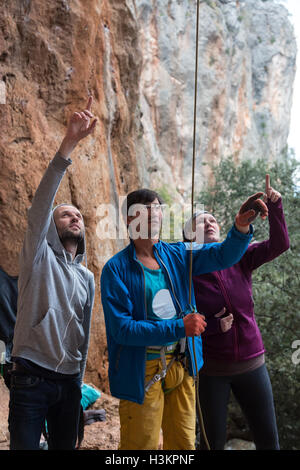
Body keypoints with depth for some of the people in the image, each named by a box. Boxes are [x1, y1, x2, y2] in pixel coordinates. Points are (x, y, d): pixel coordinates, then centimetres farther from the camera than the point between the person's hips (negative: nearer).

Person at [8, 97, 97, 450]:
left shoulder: (87, 277, 16)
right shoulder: (40, 255, -2)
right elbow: (40, 204, -19)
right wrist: (68, 144, -30)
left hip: (69, 381, 6)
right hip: (31, 377, -6)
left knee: (65, 446, 13)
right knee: (25, 446, -4)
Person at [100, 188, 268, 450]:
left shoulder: (177, 255, 5)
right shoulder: (117, 269, -11)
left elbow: (224, 254, -4)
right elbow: (121, 328, -18)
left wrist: (241, 226, -26)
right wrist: (179, 328, -23)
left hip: (182, 366, 5)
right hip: (143, 373, -5)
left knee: (183, 443, 17)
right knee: (142, 445, 4)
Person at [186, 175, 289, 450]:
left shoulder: (239, 259, -2)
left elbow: (279, 244, -15)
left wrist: (274, 207, -26)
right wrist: (214, 326, -18)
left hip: (251, 364, 3)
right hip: (211, 369, -2)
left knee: (269, 440, 11)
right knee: (214, 441, 9)